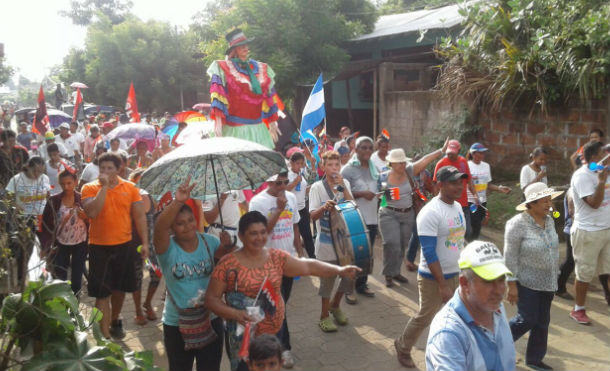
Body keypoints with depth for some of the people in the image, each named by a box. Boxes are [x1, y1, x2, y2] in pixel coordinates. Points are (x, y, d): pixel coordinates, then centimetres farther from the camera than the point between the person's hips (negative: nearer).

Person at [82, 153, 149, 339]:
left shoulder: (130, 188, 1)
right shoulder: (90, 188, -5)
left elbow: (139, 216, 2)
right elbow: (92, 212, -22)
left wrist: (145, 242, -2)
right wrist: (104, 186, -20)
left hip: (124, 245, 3)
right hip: (99, 247, -3)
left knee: (119, 288, 18)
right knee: (102, 293, -1)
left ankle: (114, 321, 42)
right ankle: (105, 335, 5)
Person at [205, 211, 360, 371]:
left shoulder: (277, 257, -1)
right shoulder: (228, 264, -12)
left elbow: (308, 266, -4)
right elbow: (211, 299, -9)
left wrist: (339, 270, -15)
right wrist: (234, 313, -24)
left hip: (275, 332, 4)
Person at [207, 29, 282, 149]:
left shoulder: (261, 69, 17)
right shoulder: (223, 68, 2)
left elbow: (269, 97, 20)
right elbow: (217, 96, -6)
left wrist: (272, 123, 20)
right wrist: (219, 123, -16)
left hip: (257, 128, 5)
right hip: (235, 129, -4)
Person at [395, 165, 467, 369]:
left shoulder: (458, 207, 3)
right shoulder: (431, 212, -22)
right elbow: (429, 253, -24)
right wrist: (442, 284, -24)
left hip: (456, 274, 7)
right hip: (433, 277, -7)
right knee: (425, 317, 8)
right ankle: (403, 347, 32)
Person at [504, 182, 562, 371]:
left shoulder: (549, 221, 3)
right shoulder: (518, 224, -18)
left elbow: (553, 250, 14)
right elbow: (510, 256, -17)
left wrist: (555, 275, 16)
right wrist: (512, 284, -18)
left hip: (547, 282, 7)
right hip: (527, 282, -7)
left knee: (542, 322, 12)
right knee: (527, 320, -3)